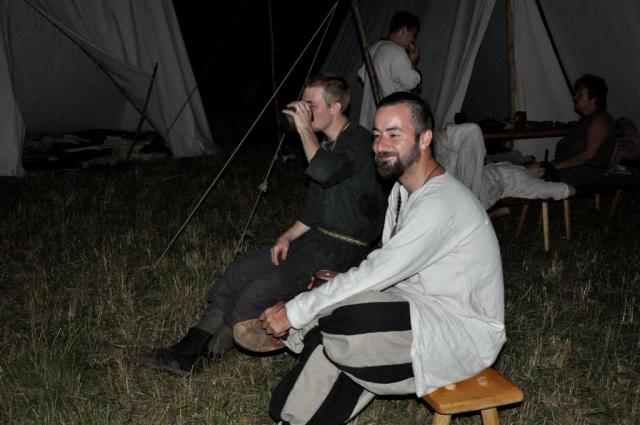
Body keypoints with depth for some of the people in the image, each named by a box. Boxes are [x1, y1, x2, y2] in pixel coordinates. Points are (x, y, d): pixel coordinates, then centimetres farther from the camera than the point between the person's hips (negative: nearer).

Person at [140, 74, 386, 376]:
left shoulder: (358, 141, -12)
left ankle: (208, 354, -1)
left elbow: (324, 172, -34)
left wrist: (305, 130, -21)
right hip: (318, 238, 9)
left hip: (344, 249, -9)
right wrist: (288, 237, 6)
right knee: (240, 272, -4)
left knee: (259, 292, -20)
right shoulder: (326, 144, 17)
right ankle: (188, 351, -4)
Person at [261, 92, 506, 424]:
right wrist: (341, 285, -6)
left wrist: (294, 311, -21)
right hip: (421, 310, 9)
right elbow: (385, 270, 12)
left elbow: (375, 275, -26)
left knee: (343, 320, -29)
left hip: (464, 332, -9)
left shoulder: (441, 204, -24)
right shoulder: (404, 190, 8)